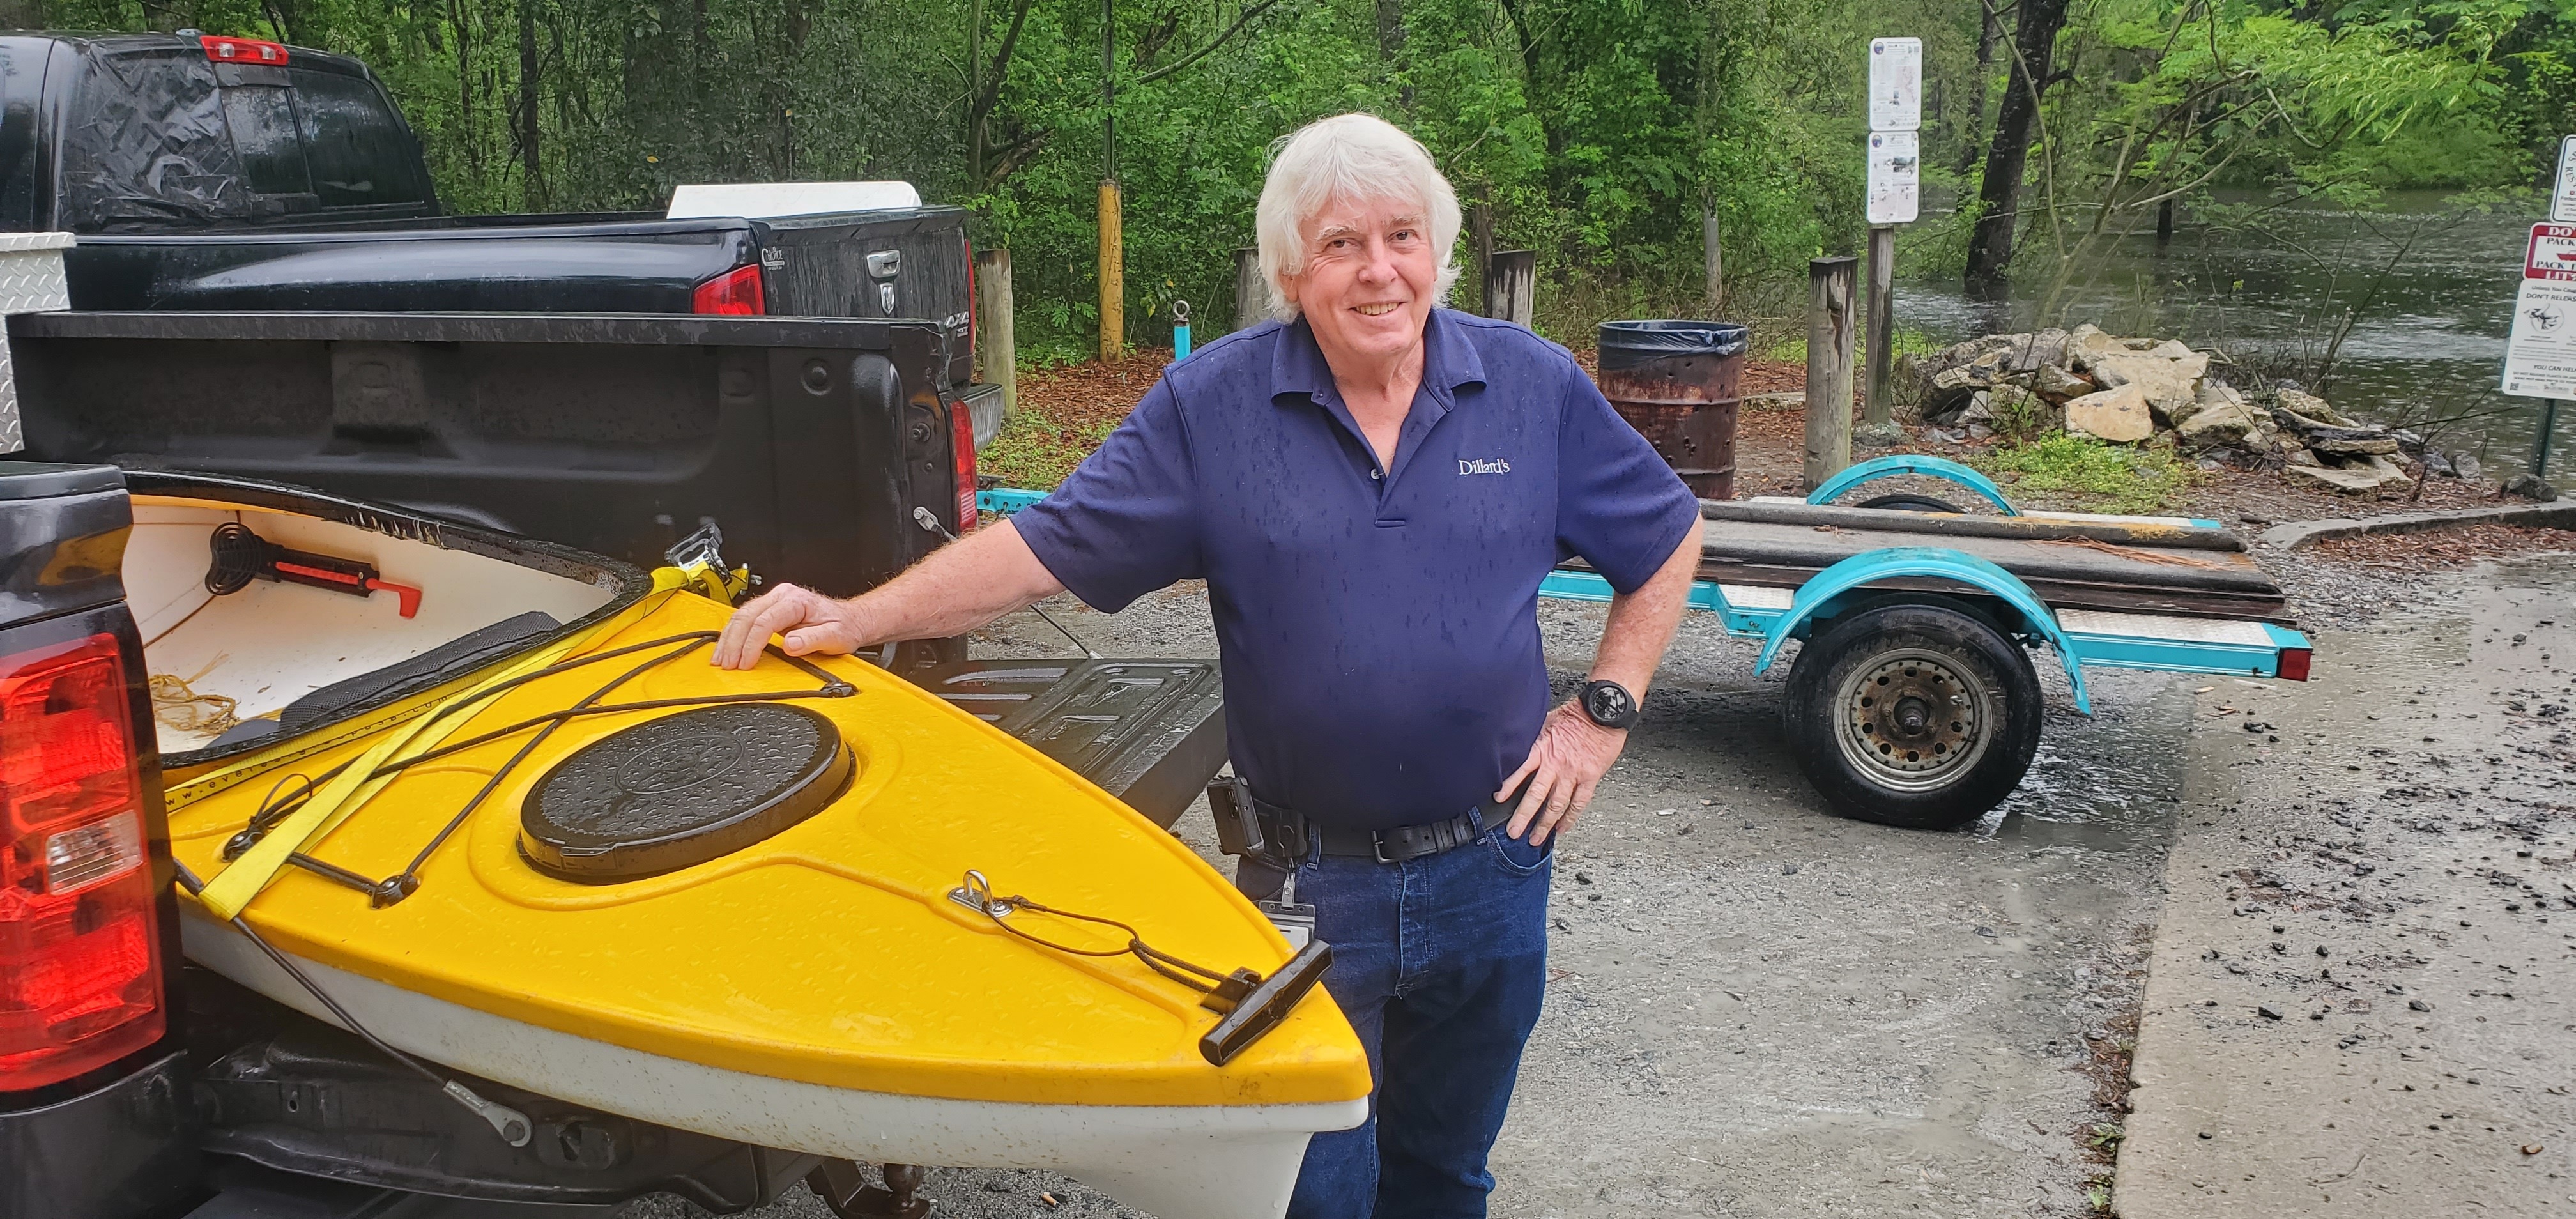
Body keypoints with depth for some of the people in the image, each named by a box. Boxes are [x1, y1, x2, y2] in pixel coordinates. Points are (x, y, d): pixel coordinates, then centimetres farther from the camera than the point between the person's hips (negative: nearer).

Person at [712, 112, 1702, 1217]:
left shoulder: (1535, 387, -2)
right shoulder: (1211, 403, -6)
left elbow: (1666, 540, 9)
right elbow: (1046, 546, -7)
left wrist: (1603, 713, 0)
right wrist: (860, 616, -17)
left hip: (1490, 867, 2)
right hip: (1310, 884, -2)